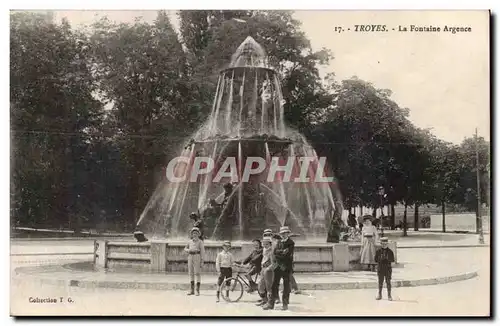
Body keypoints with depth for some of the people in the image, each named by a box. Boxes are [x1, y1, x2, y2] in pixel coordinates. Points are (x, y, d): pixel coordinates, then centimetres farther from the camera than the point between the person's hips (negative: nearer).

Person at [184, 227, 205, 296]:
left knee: (197, 273, -7)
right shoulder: (190, 242, 13)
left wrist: (202, 261, -11)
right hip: (190, 257, 5)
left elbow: (202, 252, -4)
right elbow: (185, 249, 21)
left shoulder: (200, 242, 0)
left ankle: (197, 290, -4)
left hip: (197, 257, -5)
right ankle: (192, 290, 11)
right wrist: (189, 250, -3)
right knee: (191, 273, 5)